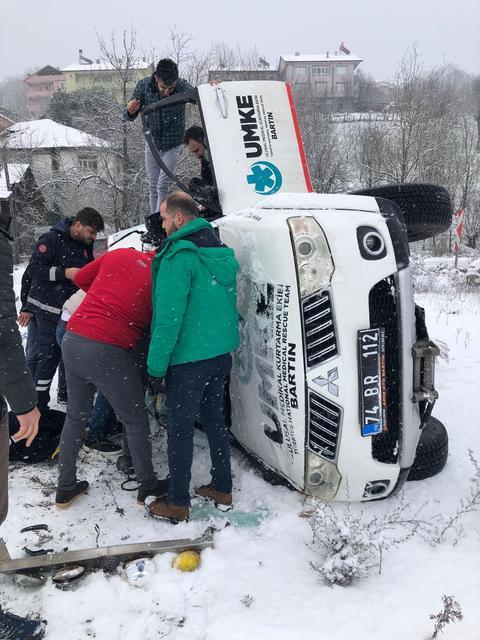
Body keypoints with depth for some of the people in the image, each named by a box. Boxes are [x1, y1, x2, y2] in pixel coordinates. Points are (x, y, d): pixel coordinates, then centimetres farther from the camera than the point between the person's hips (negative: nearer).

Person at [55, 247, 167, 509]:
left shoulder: (119, 254, 10)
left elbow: (80, 278, 20)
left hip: (72, 340, 6)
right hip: (107, 351, -6)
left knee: (75, 416, 21)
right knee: (136, 421, 12)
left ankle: (65, 488, 33)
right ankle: (147, 487, 26)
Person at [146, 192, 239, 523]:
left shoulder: (179, 257, -17)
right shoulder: (222, 253, 10)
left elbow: (169, 317, -21)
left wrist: (156, 366, -16)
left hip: (189, 357, -8)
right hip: (221, 352, 8)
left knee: (180, 428, 4)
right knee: (215, 419, 19)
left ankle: (177, 503, 15)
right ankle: (222, 488, 31)